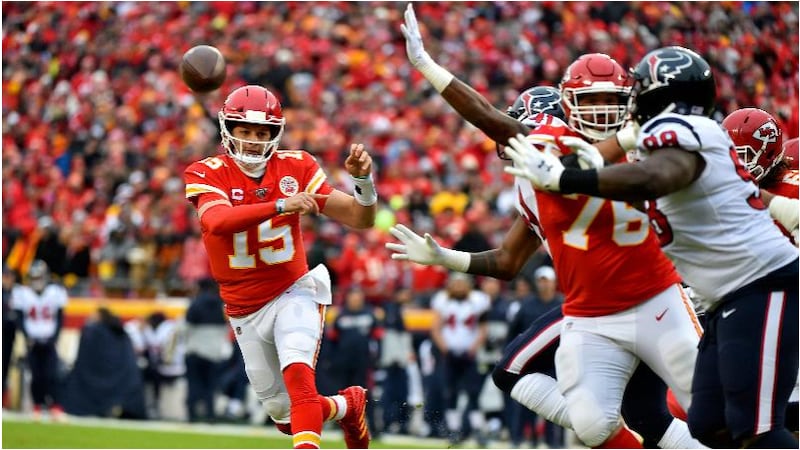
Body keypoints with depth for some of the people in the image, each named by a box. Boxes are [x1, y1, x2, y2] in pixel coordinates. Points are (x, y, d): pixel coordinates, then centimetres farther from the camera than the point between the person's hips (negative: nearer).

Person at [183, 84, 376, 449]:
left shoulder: (295, 168, -5)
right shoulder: (207, 174, -11)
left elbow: (360, 219, -3)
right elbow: (216, 221, -35)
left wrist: (362, 179, -25)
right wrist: (280, 206, -46)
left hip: (292, 293, -1)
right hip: (245, 310, 1)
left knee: (297, 373, -30)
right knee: (285, 416, 9)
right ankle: (347, 405, 38)